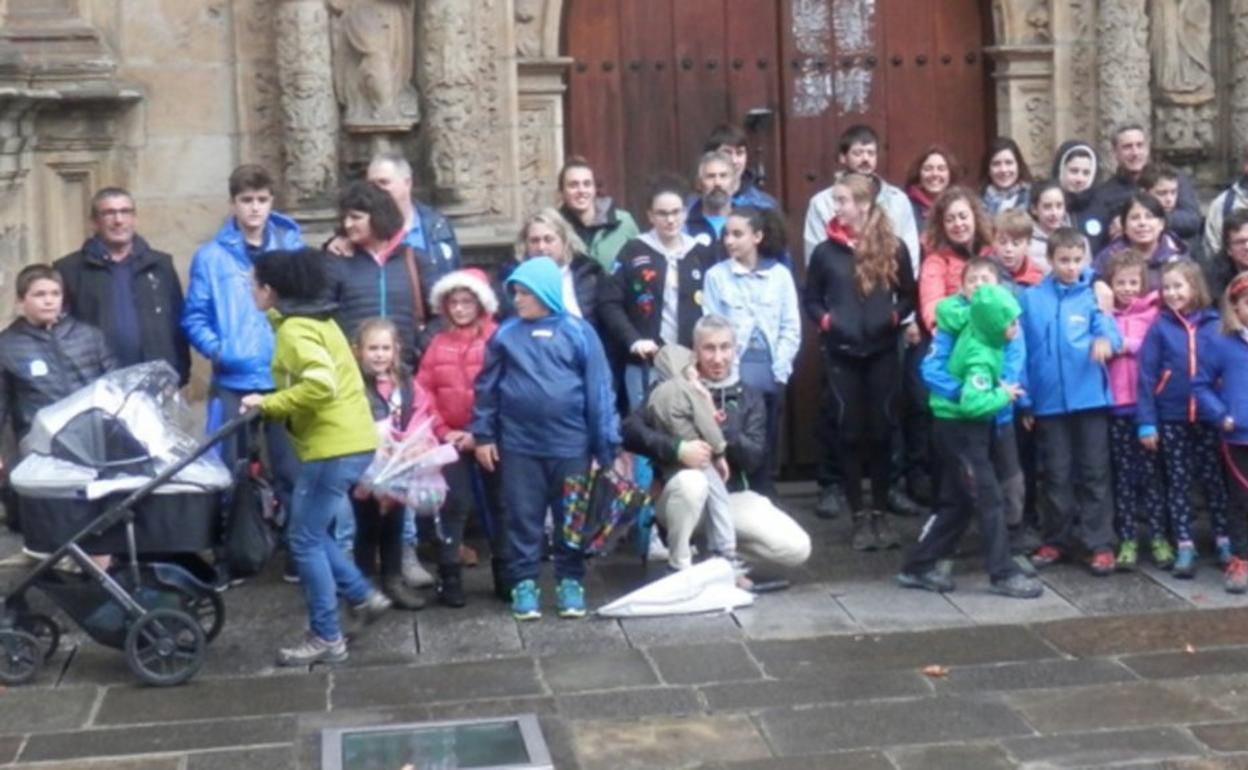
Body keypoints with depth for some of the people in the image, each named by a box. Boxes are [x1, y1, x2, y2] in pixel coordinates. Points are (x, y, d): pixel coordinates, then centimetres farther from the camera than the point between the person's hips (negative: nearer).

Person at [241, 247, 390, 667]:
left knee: (304, 539, -1)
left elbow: (320, 385, -28)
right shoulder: (316, 320, 16)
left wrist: (268, 403, -17)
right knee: (313, 532, 19)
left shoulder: (294, 329, -14)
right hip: (348, 441, 10)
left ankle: (326, 638, 6)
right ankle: (364, 596, 21)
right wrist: (274, 403, 11)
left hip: (333, 446, -10)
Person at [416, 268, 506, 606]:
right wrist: (443, 431, -6)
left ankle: (504, 574, 19)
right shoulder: (438, 343, 6)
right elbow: (424, 392, 4)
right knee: (454, 505, 2)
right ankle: (450, 577, 7)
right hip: (451, 439, 2)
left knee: (498, 502, 9)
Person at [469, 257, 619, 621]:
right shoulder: (506, 333, 2)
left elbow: (599, 389, -3)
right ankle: (524, 583, 17)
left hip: (570, 445, -1)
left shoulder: (577, 332, -3)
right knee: (523, 518, 8)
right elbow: (487, 386, 7)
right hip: (519, 445, 1)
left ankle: (570, 581, 21)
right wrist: (483, 435, 4)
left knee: (571, 518, 9)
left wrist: (606, 445, -5)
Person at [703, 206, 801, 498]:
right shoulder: (716, 275, 0)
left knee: (766, 447, 8)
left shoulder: (780, 275, 5)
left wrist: (779, 370, -3)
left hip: (771, 374, 2)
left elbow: (791, 329, 4)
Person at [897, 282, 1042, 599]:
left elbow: (948, 307, 12)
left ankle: (919, 566, 18)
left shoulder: (973, 327, -4)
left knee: (957, 501, 13)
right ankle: (1003, 574, 1)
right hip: (961, 429, -9)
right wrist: (1003, 396, -20)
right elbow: (973, 403, -36)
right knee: (990, 501, -5)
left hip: (965, 428, 9)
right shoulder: (980, 358, -26)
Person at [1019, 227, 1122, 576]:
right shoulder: (1032, 299, 3)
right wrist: (1024, 399, 2)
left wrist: (1105, 339, -37)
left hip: (1089, 397, -1)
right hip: (1048, 400, 1)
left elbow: (1106, 324, -13)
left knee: (1094, 473, 4)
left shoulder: (1093, 296, 2)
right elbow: (1023, 350, 4)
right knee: (1055, 475, 10)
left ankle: (1100, 544, 8)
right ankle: (1056, 540, 21)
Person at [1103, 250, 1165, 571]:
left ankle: (1159, 537, 9)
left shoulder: (1154, 312, 3)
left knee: (1151, 471, 2)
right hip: (1116, 405, 1)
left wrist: (1127, 344, -13)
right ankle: (1127, 540, 9)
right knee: (1123, 474, 5)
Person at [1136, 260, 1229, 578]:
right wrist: (1146, 422, -9)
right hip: (1171, 419, 0)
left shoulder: (1215, 323, -2)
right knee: (1177, 483, 6)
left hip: (1210, 417, 0)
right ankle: (1184, 547, 11)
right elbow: (1146, 376, -5)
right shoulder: (1159, 327, -5)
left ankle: (1224, 540, 21)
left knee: (1213, 479, 10)